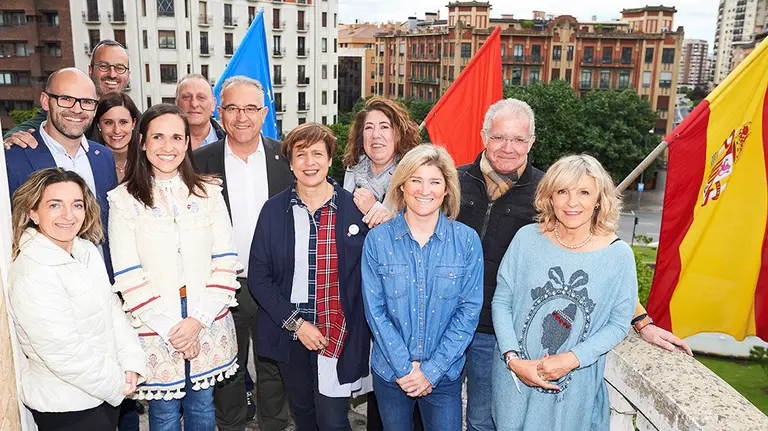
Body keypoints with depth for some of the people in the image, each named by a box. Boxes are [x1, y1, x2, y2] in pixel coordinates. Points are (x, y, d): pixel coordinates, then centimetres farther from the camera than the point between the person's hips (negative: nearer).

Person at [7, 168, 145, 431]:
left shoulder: (86, 250, 0)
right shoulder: (32, 276, -25)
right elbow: (66, 355, -25)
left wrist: (131, 362, -8)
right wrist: (117, 383, -13)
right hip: (65, 408, -7)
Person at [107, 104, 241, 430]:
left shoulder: (209, 192, 2)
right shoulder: (124, 200, -4)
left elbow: (225, 261, -1)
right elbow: (129, 276, -7)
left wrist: (198, 319, -10)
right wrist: (170, 328, -11)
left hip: (208, 325, 2)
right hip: (156, 329, -2)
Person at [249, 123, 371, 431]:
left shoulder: (355, 208, -6)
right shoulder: (274, 210, -3)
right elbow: (258, 277, -3)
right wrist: (295, 323, -9)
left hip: (340, 335, -2)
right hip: (289, 335, 2)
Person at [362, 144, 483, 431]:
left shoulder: (466, 240, -7)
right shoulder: (378, 240, -8)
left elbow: (469, 310, -8)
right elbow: (374, 309, -7)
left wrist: (431, 370, -12)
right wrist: (404, 367, -12)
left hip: (444, 374, 0)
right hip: (390, 372, 1)